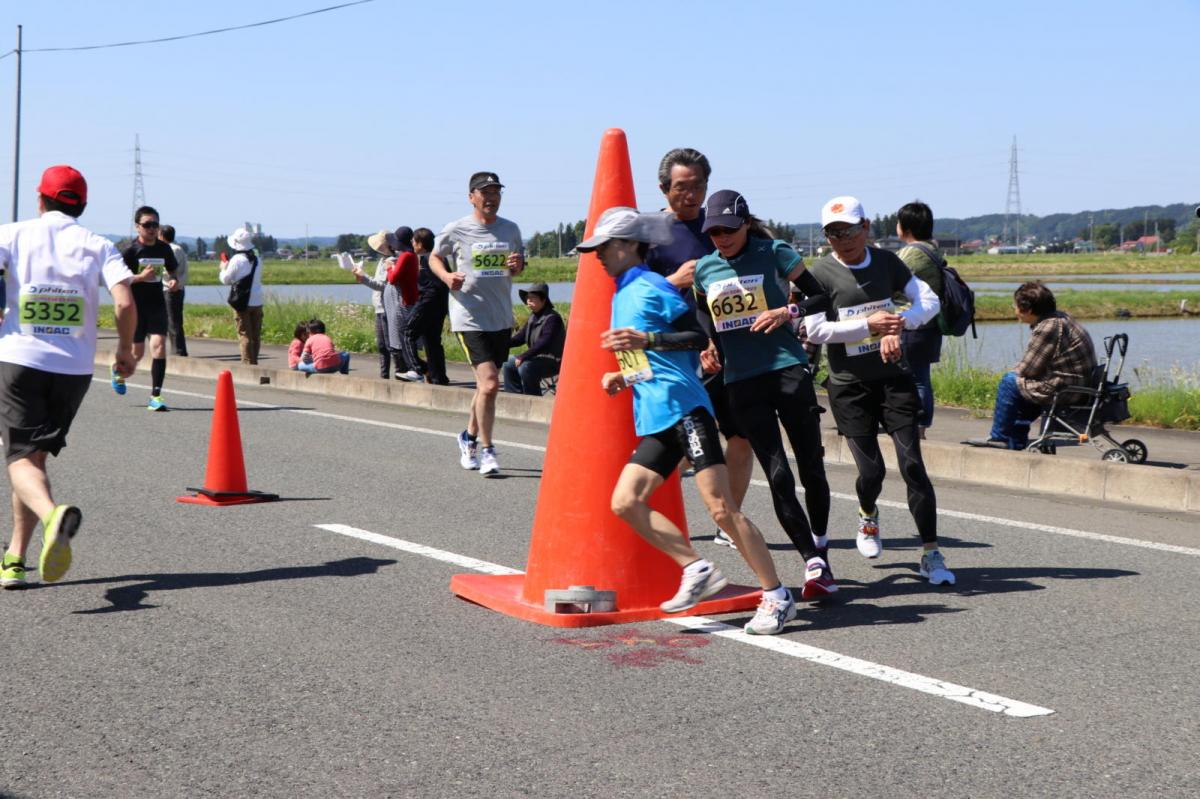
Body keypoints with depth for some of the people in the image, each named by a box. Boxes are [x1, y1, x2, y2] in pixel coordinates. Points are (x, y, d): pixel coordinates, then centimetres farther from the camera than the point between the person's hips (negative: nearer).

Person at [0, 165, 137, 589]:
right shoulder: (98, 246, 4)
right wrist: (125, 350, 6)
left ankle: (53, 515, -37)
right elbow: (125, 304, -10)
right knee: (35, 455, 17)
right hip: (74, 367, 2)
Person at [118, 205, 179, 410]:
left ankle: (155, 396, -9)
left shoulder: (164, 249, 4)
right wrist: (140, 277, -22)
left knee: (159, 345, -14)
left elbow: (172, 271, 19)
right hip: (135, 305, -3)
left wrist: (172, 281, -4)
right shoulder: (130, 251, -8)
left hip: (157, 304, 3)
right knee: (137, 353, 4)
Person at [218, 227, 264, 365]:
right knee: (256, 334, 9)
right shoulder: (256, 259, 7)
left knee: (244, 334, -2)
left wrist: (223, 268, 15)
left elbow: (226, 280, -5)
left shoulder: (237, 260, -11)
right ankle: (254, 361, 13)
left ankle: (247, 363, -4)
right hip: (257, 301, 5)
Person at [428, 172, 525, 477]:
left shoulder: (511, 230, 7)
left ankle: (469, 437, 37)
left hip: (502, 318, 5)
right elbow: (434, 257, 11)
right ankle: (486, 451, -3)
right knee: (489, 383, -15)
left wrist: (517, 265, -5)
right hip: (469, 317, -5)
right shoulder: (455, 231, -4)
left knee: (487, 385, 15)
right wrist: (447, 276, -9)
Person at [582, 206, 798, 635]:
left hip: (683, 409, -9)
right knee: (625, 502, -3)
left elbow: (699, 337, -13)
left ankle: (777, 597, -4)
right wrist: (620, 375, 15)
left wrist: (645, 339, -23)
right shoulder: (621, 297, 22)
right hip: (653, 421, 9)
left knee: (721, 508, -10)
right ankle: (697, 569, 3)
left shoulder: (651, 287, -5)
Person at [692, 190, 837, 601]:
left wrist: (788, 312, -14)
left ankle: (820, 544, 29)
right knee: (778, 476, -7)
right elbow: (703, 321, 22)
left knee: (811, 469, 4)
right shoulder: (705, 269, 9)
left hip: (788, 370, -2)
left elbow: (822, 296, 1)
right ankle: (814, 565, -3)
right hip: (741, 382, 2)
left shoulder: (775, 253, -1)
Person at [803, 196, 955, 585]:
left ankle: (931, 554, -1)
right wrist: (868, 325, -22)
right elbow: (814, 329, -13)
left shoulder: (887, 261, 3)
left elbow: (929, 300, 2)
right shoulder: (820, 272, -6)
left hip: (893, 378, 2)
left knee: (911, 463, -6)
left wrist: (898, 324, -16)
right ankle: (868, 516, 35)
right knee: (871, 470, -1)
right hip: (849, 384, -2)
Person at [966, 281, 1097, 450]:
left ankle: (1000, 437, 10)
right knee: (1019, 378, 23)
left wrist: (1014, 372, 6)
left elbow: (1027, 369, -15)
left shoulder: (1047, 329, -21)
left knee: (1010, 382, -2)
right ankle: (1015, 439, 25)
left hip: (1066, 391, -10)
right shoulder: (1061, 316, 11)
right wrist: (1018, 370, 8)